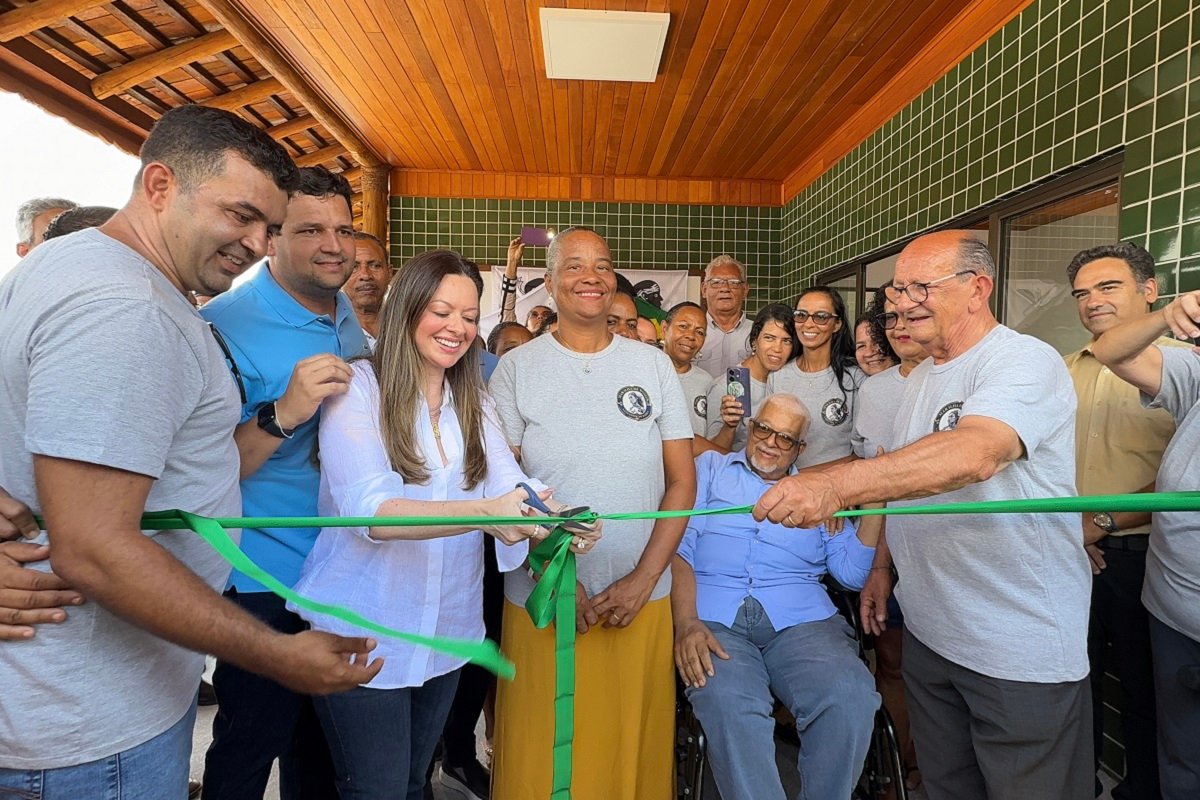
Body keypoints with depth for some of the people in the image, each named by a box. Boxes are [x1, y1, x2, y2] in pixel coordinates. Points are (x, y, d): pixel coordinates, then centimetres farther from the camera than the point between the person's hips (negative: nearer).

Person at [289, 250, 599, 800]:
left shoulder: (473, 399, 5)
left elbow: (509, 483, -9)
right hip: (363, 634, -5)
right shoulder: (358, 387, -13)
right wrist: (482, 512, -42)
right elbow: (366, 508, -27)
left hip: (447, 633, 5)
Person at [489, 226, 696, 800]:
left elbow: (682, 480, 3)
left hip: (642, 598, 2)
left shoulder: (653, 364, 4)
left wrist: (642, 580, -6)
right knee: (541, 752, 10)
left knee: (636, 747, 12)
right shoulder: (516, 368, 0)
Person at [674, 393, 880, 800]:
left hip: (801, 618, 2)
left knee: (852, 697, -27)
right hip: (715, 618, -2)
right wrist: (686, 623, -11)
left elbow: (852, 573, 13)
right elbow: (679, 545, 5)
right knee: (727, 701, -34)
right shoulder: (710, 468, 19)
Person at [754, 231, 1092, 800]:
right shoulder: (920, 376, 11)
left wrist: (836, 483, -49)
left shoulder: (1025, 361, -17)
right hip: (927, 630, 8)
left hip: (1023, 652, -7)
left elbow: (972, 454, -37)